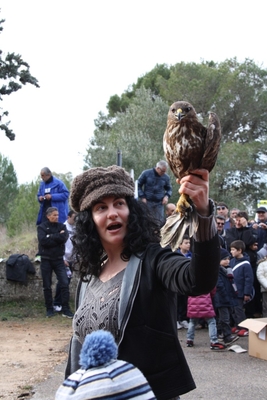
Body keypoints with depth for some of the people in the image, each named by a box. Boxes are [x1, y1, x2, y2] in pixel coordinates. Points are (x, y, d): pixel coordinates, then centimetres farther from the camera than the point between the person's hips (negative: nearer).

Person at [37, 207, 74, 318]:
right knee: (47, 286, 5)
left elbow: (64, 238, -11)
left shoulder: (62, 226, 8)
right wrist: (58, 236, -12)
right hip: (46, 260, -1)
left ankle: (65, 309, -3)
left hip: (59, 259, 2)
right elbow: (43, 241, -17)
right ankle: (49, 309, 16)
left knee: (64, 284, -7)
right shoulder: (42, 227, 0)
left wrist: (51, 236, -11)